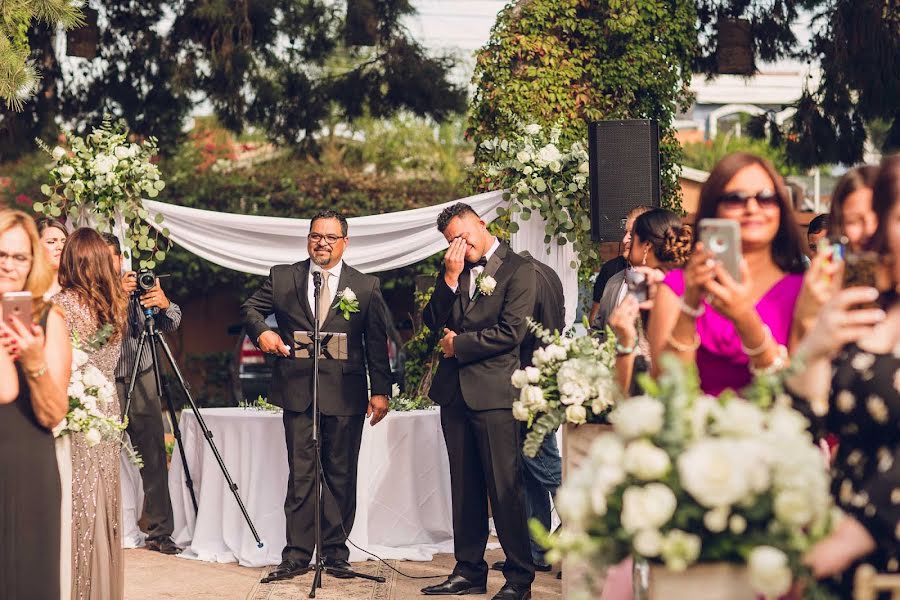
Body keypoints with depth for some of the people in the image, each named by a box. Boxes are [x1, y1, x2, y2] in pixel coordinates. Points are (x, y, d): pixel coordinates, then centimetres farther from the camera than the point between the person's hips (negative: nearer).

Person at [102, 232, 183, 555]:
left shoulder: (140, 284, 5)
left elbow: (170, 325, 0)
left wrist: (165, 305, -22)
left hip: (142, 380, 3)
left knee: (154, 459, 2)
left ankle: (159, 532, 8)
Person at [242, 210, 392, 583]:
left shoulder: (366, 287, 7)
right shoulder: (282, 278, 8)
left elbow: (377, 343, 6)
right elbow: (249, 308, 13)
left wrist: (380, 390, 0)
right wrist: (261, 331, -9)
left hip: (345, 395, 0)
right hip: (297, 392, 0)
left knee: (341, 475, 6)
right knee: (300, 475, 0)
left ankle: (336, 551, 15)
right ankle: (297, 555, 3)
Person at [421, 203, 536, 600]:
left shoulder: (517, 270, -4)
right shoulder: (453, 272, 16)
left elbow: (510, 332, -12)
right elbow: (433, 322, 8)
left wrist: (459, 344, -5)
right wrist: (450, 278, -3)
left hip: (494, 392, -6)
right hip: (455, 390, 6)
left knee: (505, 488, -5)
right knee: (465, 488, 10)